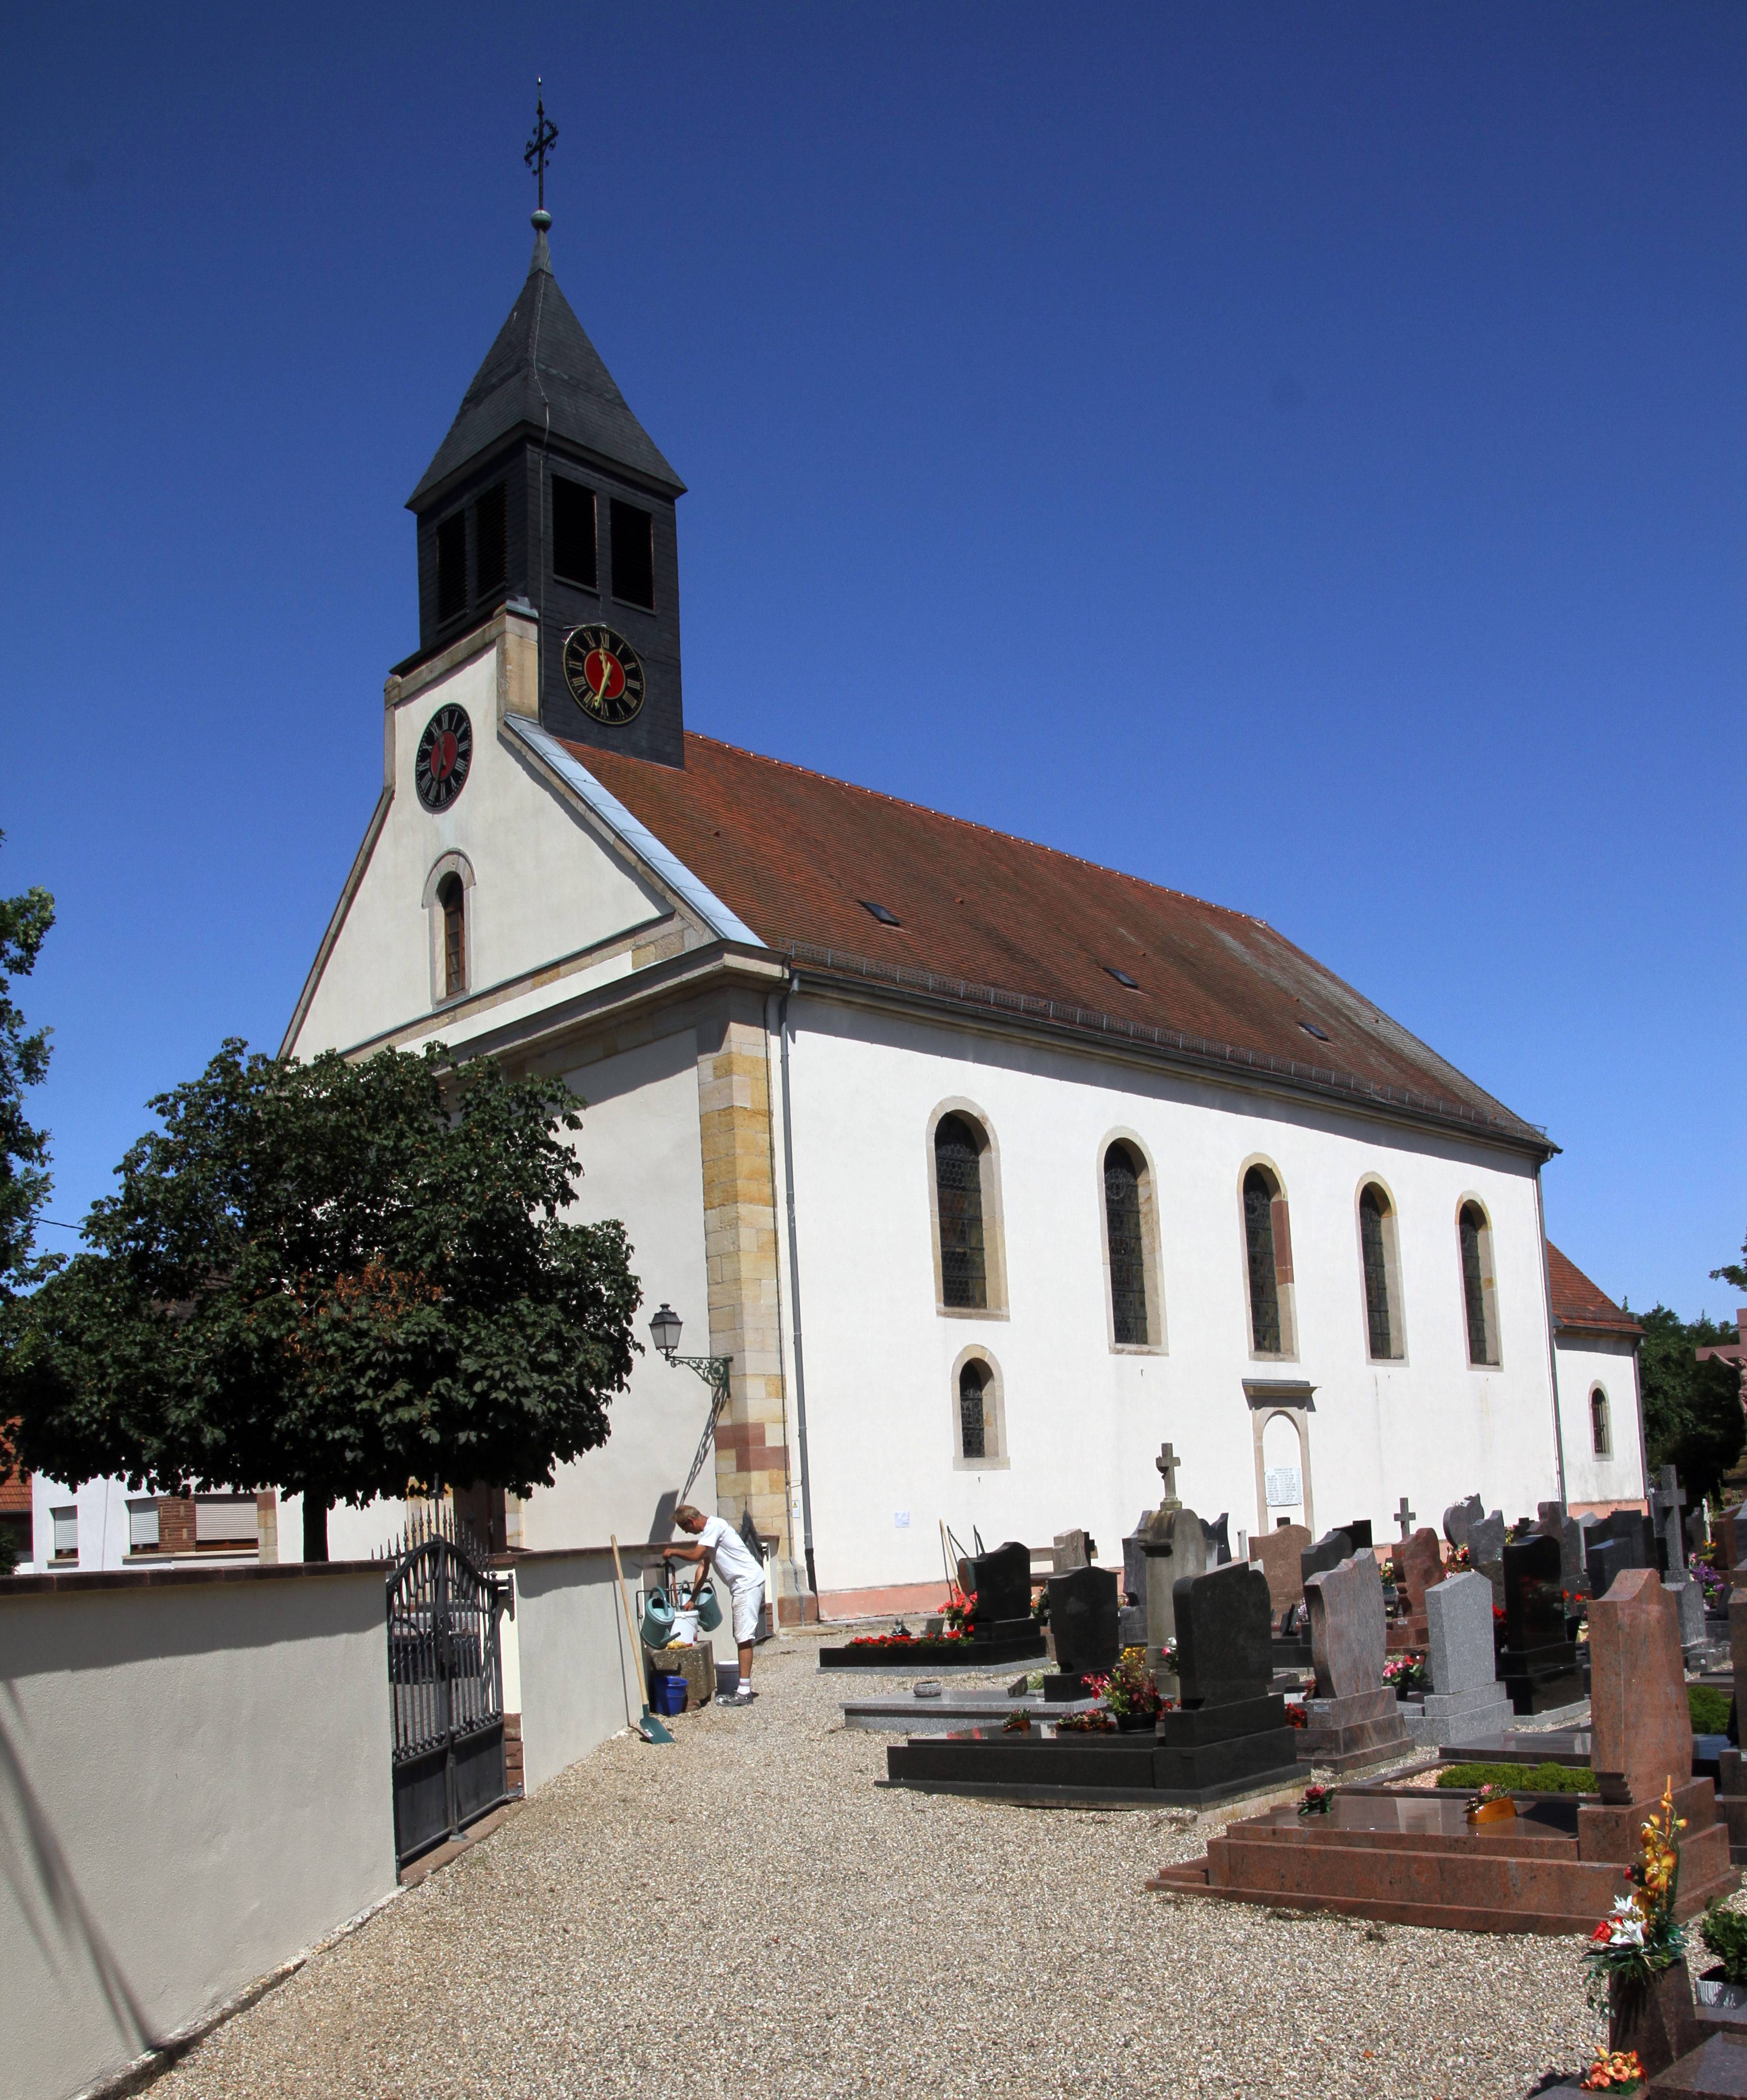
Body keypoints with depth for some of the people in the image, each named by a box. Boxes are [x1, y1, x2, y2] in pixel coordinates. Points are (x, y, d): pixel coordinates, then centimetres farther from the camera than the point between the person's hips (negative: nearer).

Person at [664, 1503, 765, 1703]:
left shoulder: (714, 1526, -14)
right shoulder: (708, 1531, 18)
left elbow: (696, 1555, -22)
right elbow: (703, 1565, 18)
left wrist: (673, 1551, -4)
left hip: (749, 1583, -11)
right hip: (743, 1586, 11)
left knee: (744, 1637, -13)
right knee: (743, 1637, 13)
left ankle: (744, 1692, -15)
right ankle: (745, 1688, 17)